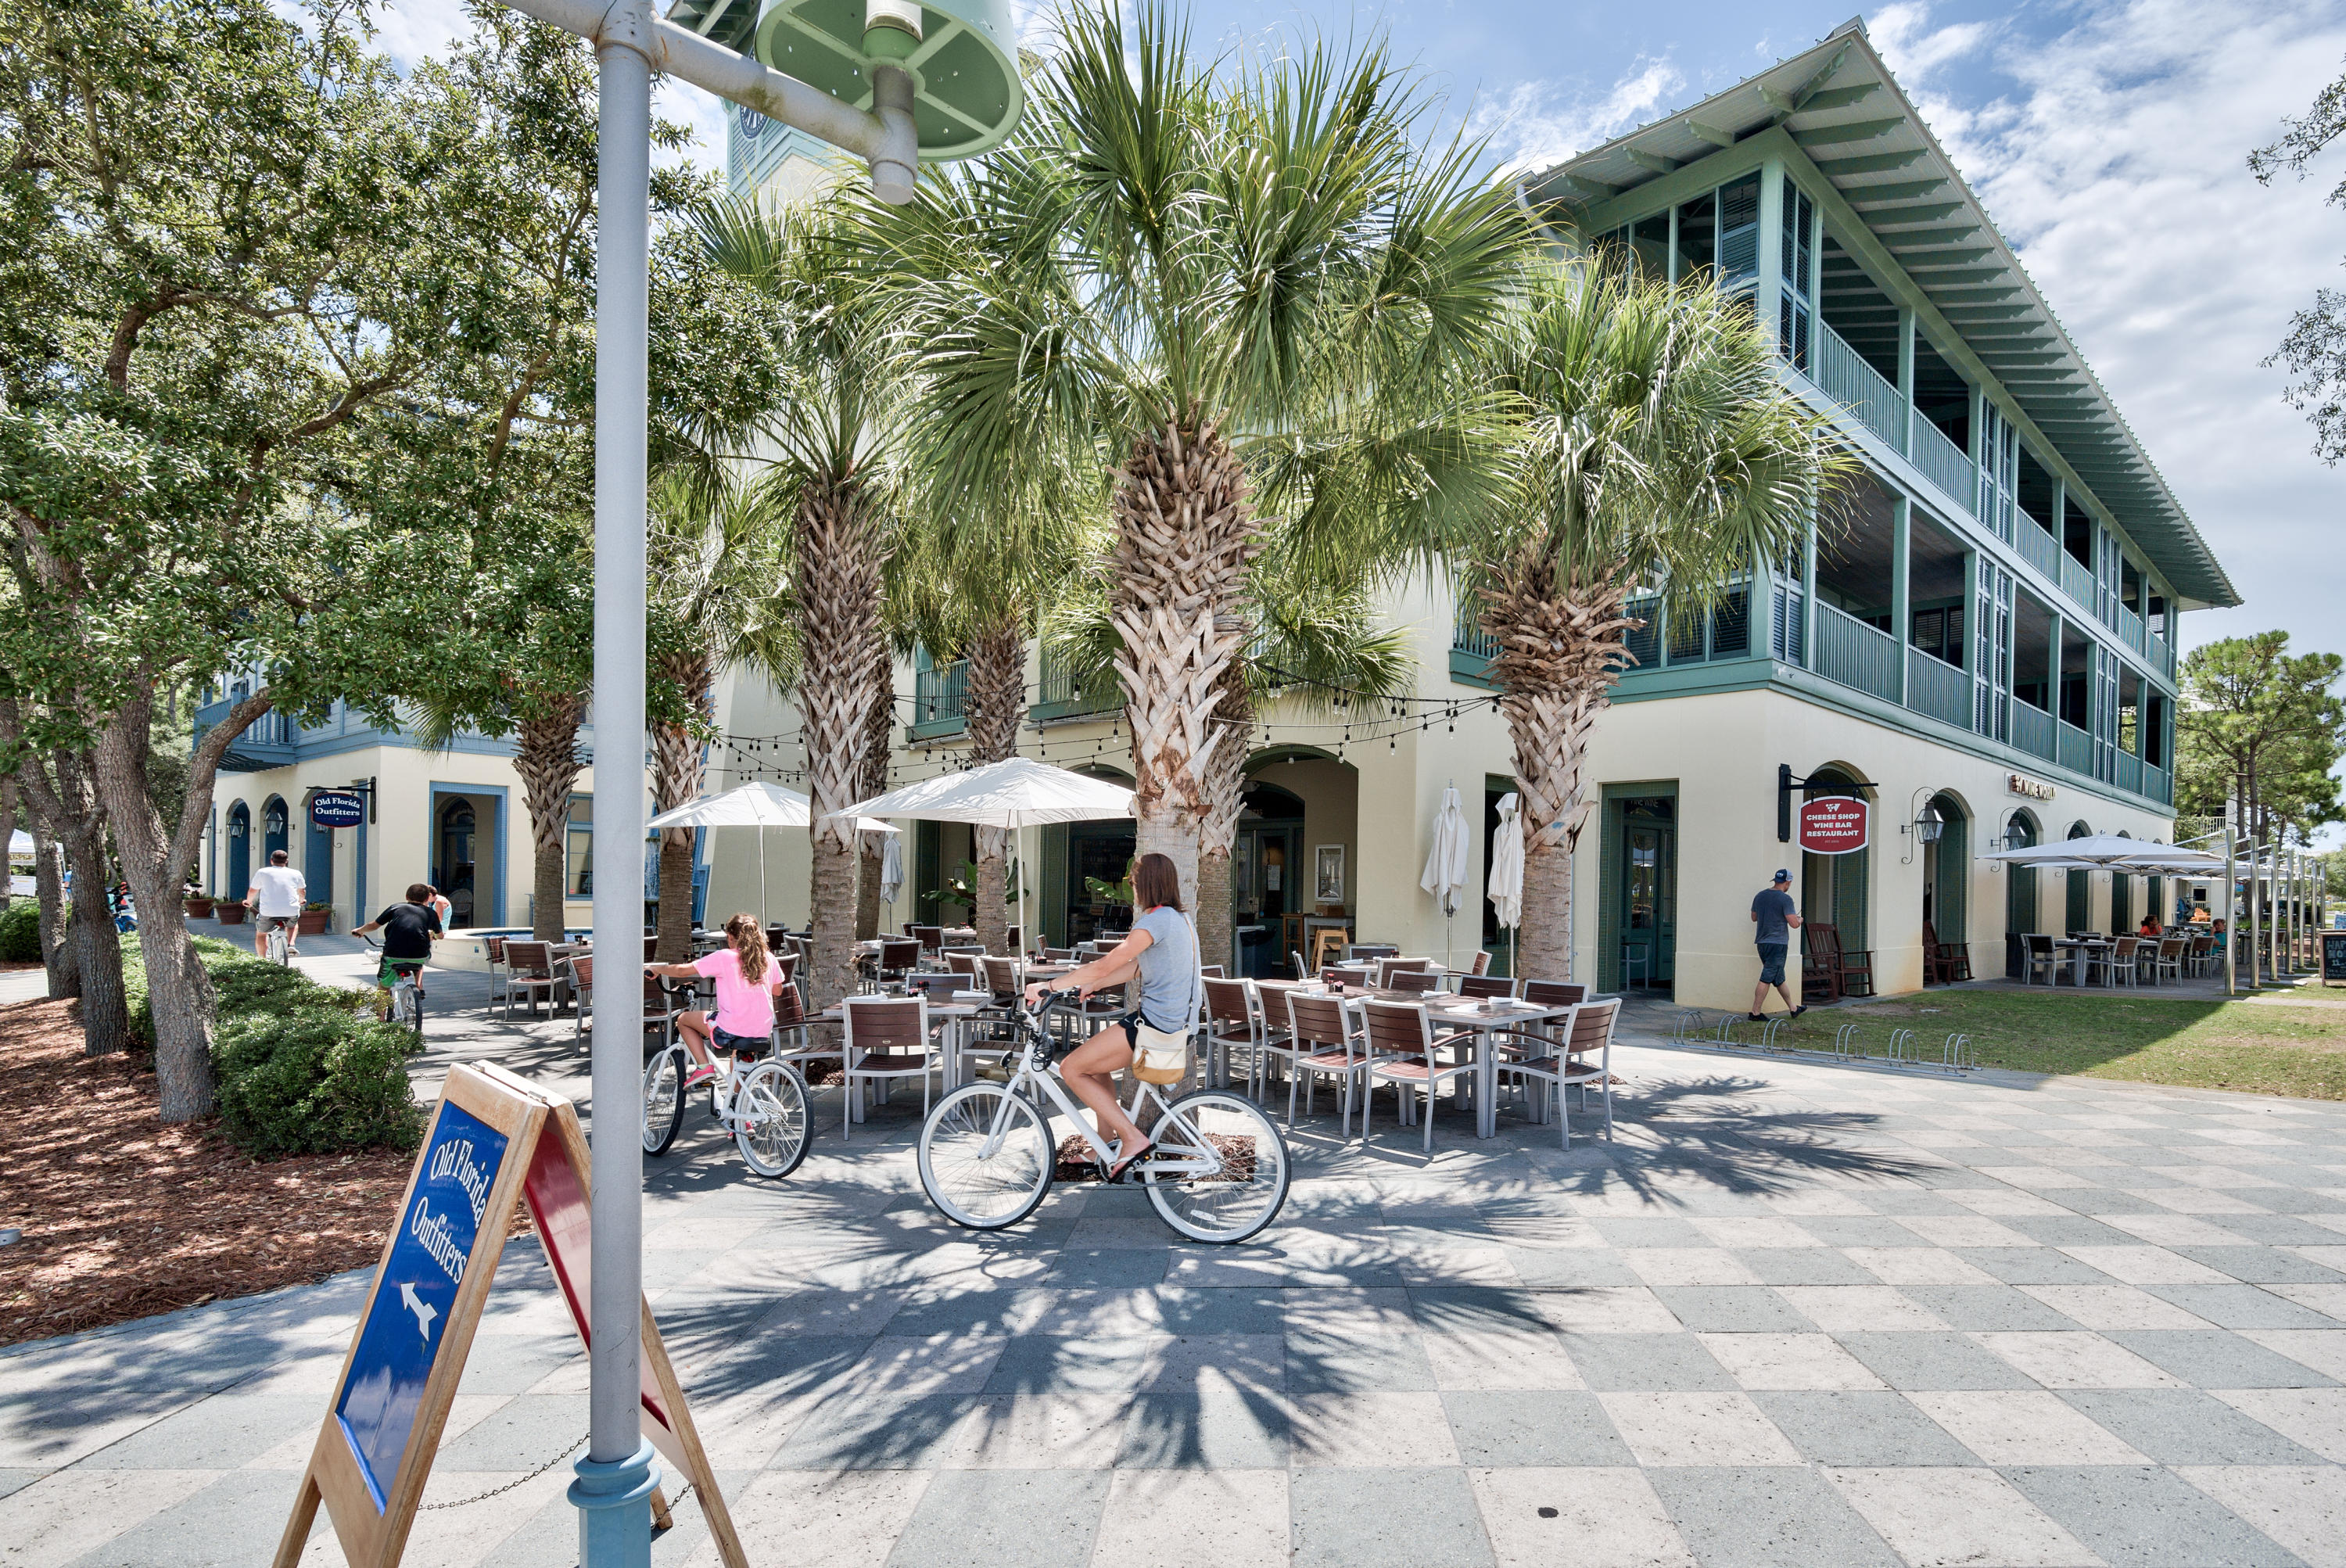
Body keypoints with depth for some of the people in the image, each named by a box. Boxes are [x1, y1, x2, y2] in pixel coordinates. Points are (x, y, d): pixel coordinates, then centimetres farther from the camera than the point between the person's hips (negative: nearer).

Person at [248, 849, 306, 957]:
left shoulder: (262, 872, 9)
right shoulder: (296, 874, 13)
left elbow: (252, 891, 20)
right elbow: (302, 892, 28)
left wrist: (248, 901, 42)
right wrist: (301, 901, 50)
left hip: (268, 912, -1)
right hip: (291, 911, 1)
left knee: (261, 934, 25)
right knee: (293, 924, 34)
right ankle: (291, 944, 11)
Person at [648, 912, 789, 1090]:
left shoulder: (724, 957, -6)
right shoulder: (768, 958, 6)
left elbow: (682, 970, -2)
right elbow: (777, 990, 19)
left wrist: (654, 968, 15)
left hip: (731, 1032, -5)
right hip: (764, 1034, 5)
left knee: (683, 1020, 19)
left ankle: (704, 1066, 8)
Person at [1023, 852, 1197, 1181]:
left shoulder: (1157, 920, -17)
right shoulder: (1179, 918, 15)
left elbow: (1104, 965, -20)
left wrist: (1048, 987, -15)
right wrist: (1091, 987, 17)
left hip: (1154, 1022, -10)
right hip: (1173, 1020, 10)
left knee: (1072, 1068, -4)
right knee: (1096, 1067, 23)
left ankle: (1132, 1138, -4)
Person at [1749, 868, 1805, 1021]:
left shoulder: (1759, 896, 9)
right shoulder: (1785, 899, -12)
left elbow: (1754, 917, 20)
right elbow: (1794, 924, -16)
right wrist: (1799, 920, 6)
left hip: (1762, 942, 7)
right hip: (1777, 943, -7)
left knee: (1779, 979, 16)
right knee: (1766, 979, -5)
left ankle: (1793, 1008, 29)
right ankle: (1755, 1012, -5)